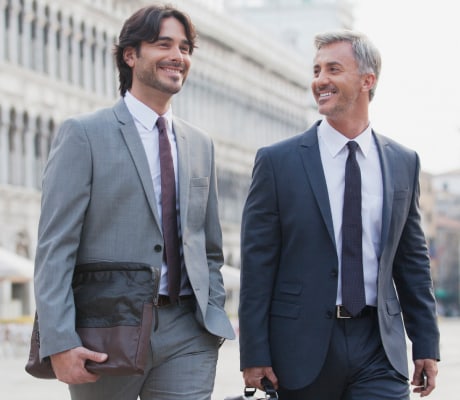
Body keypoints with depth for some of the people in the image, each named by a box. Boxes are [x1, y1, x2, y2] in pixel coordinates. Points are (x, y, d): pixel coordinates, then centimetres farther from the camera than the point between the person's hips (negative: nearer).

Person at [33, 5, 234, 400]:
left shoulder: (201, 145, 16)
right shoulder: (84, 134, -2)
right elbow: (55, 246, -8)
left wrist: (214, 319, 7)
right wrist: (60, 342, -17)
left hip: (186, 336, 4)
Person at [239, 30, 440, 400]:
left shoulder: (404, 163, 9)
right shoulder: (277, 161, -1)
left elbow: (413, 260, 13)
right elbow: (257, 265, -3)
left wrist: (426, 345, 9)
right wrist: (254, 355, -7)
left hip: (379, 350, 2)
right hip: (302, 348, -2)